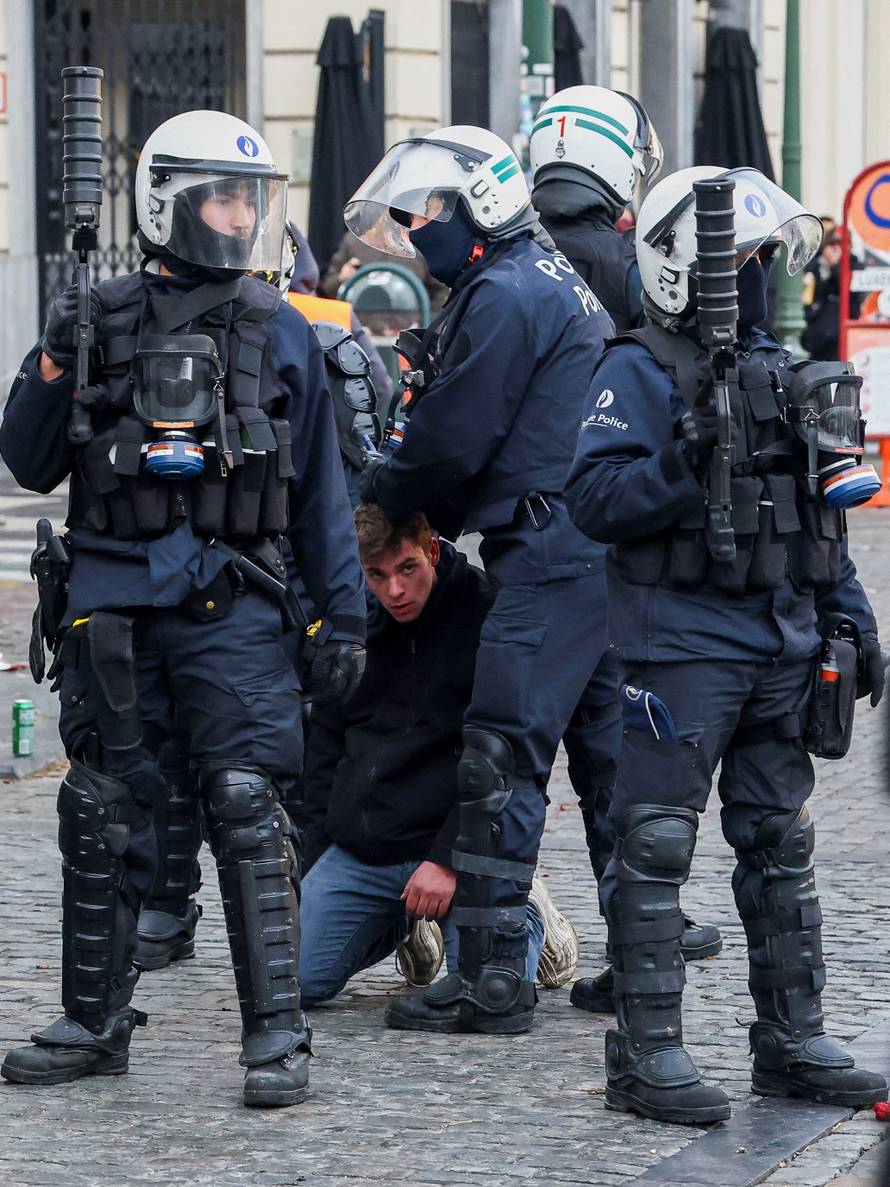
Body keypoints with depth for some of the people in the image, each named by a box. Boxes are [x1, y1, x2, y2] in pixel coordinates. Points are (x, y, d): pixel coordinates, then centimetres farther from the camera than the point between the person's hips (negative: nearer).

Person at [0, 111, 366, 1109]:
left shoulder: (279, 332, 8)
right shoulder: (101, 320, 6)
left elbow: (319, 488, 10)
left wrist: (344, 612, 5)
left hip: (230, 608, -1)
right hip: (111, 605, 1)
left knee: (246, 810, -11)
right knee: (103, 819, 8)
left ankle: (276, 1034, -7)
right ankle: (94, 1024, 20)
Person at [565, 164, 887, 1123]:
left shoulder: (776, 370, 16)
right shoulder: (640, 372, -8)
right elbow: (592, 498, -17)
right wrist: (683, 464, -29)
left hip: (781, 646, 8)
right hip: (681, 643, -8)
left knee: (781, 846, 12)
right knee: (656, 848, -5)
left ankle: (793, 1042, 20)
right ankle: (646, 1054, -1)